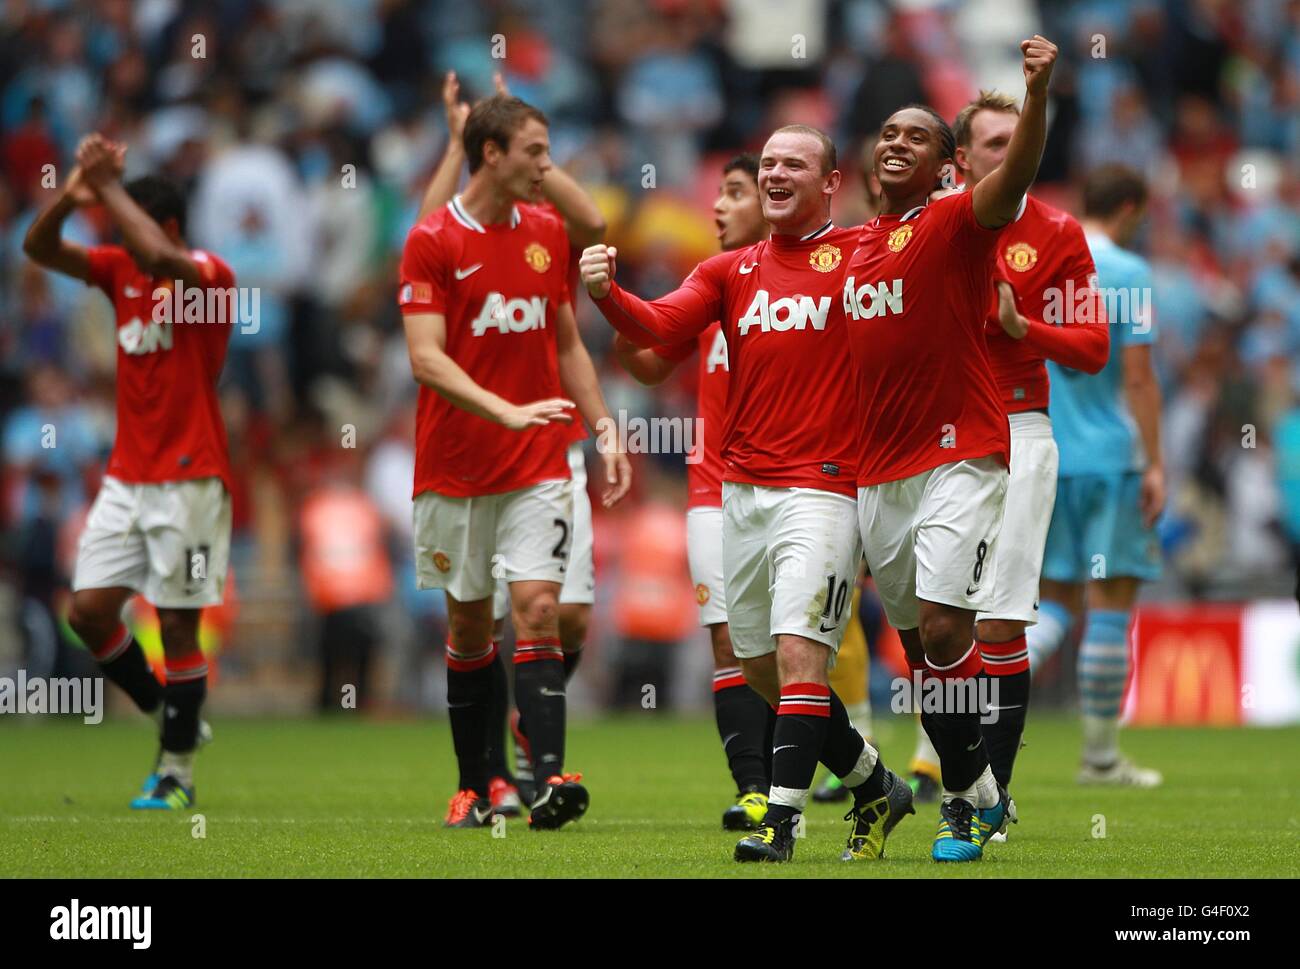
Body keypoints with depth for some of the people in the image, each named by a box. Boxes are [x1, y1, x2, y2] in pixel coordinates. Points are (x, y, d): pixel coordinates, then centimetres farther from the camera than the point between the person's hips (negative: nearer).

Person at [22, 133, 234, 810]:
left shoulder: (210, 277, -11)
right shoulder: (120, 271, 8)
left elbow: (161, 258, -33)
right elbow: (39, 248, 1)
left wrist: (108, 186, -26)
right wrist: (72, 194, -16)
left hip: (188, 481, -6)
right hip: (126, 476, 7)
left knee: (177, 622, -3)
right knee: (88, 609, 0)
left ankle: (177, 772, 6)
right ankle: (169, 716, 19)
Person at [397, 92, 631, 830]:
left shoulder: (548, 233, 8)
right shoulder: (434, 241, -8)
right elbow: (426, 358, -16)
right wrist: (509, 413, -27)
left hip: (539, 466, 2)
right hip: (456, 469, -2)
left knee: (538, 608, -11)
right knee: (470, 625, 7)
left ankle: (550, 777, -20)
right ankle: (475, 787, 17)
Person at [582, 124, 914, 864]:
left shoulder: (861, 255, 2)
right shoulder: (730, 271, 14)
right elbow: (658, 326, 0)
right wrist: (606, 291, -17)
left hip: (823, 488, -6)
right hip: (743, 490, 6)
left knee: (799, 653, -16)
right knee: (760, 665, 10)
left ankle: (782, 822, -16)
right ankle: (877, 789, 26)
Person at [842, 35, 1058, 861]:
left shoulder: (957, 224, -5)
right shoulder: (855, 245, 15)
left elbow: (1016, 177, -26)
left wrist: (1037, 92, -42)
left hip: (958, 457, -7)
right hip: (878, 472, 7)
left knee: (944, 626, -17)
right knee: (917, 640, 9)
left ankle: (967, 800, -8)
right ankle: (978, 792, 21)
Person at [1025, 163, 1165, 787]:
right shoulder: (1126, 272, -7)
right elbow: (1137, 376, -11)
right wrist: (1155, 464, -8)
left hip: (1042, 456, 5)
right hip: (1108, 455, -5)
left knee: (1057, 601, 12)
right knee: (1112, 603, 2)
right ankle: (1100, 755, 4)